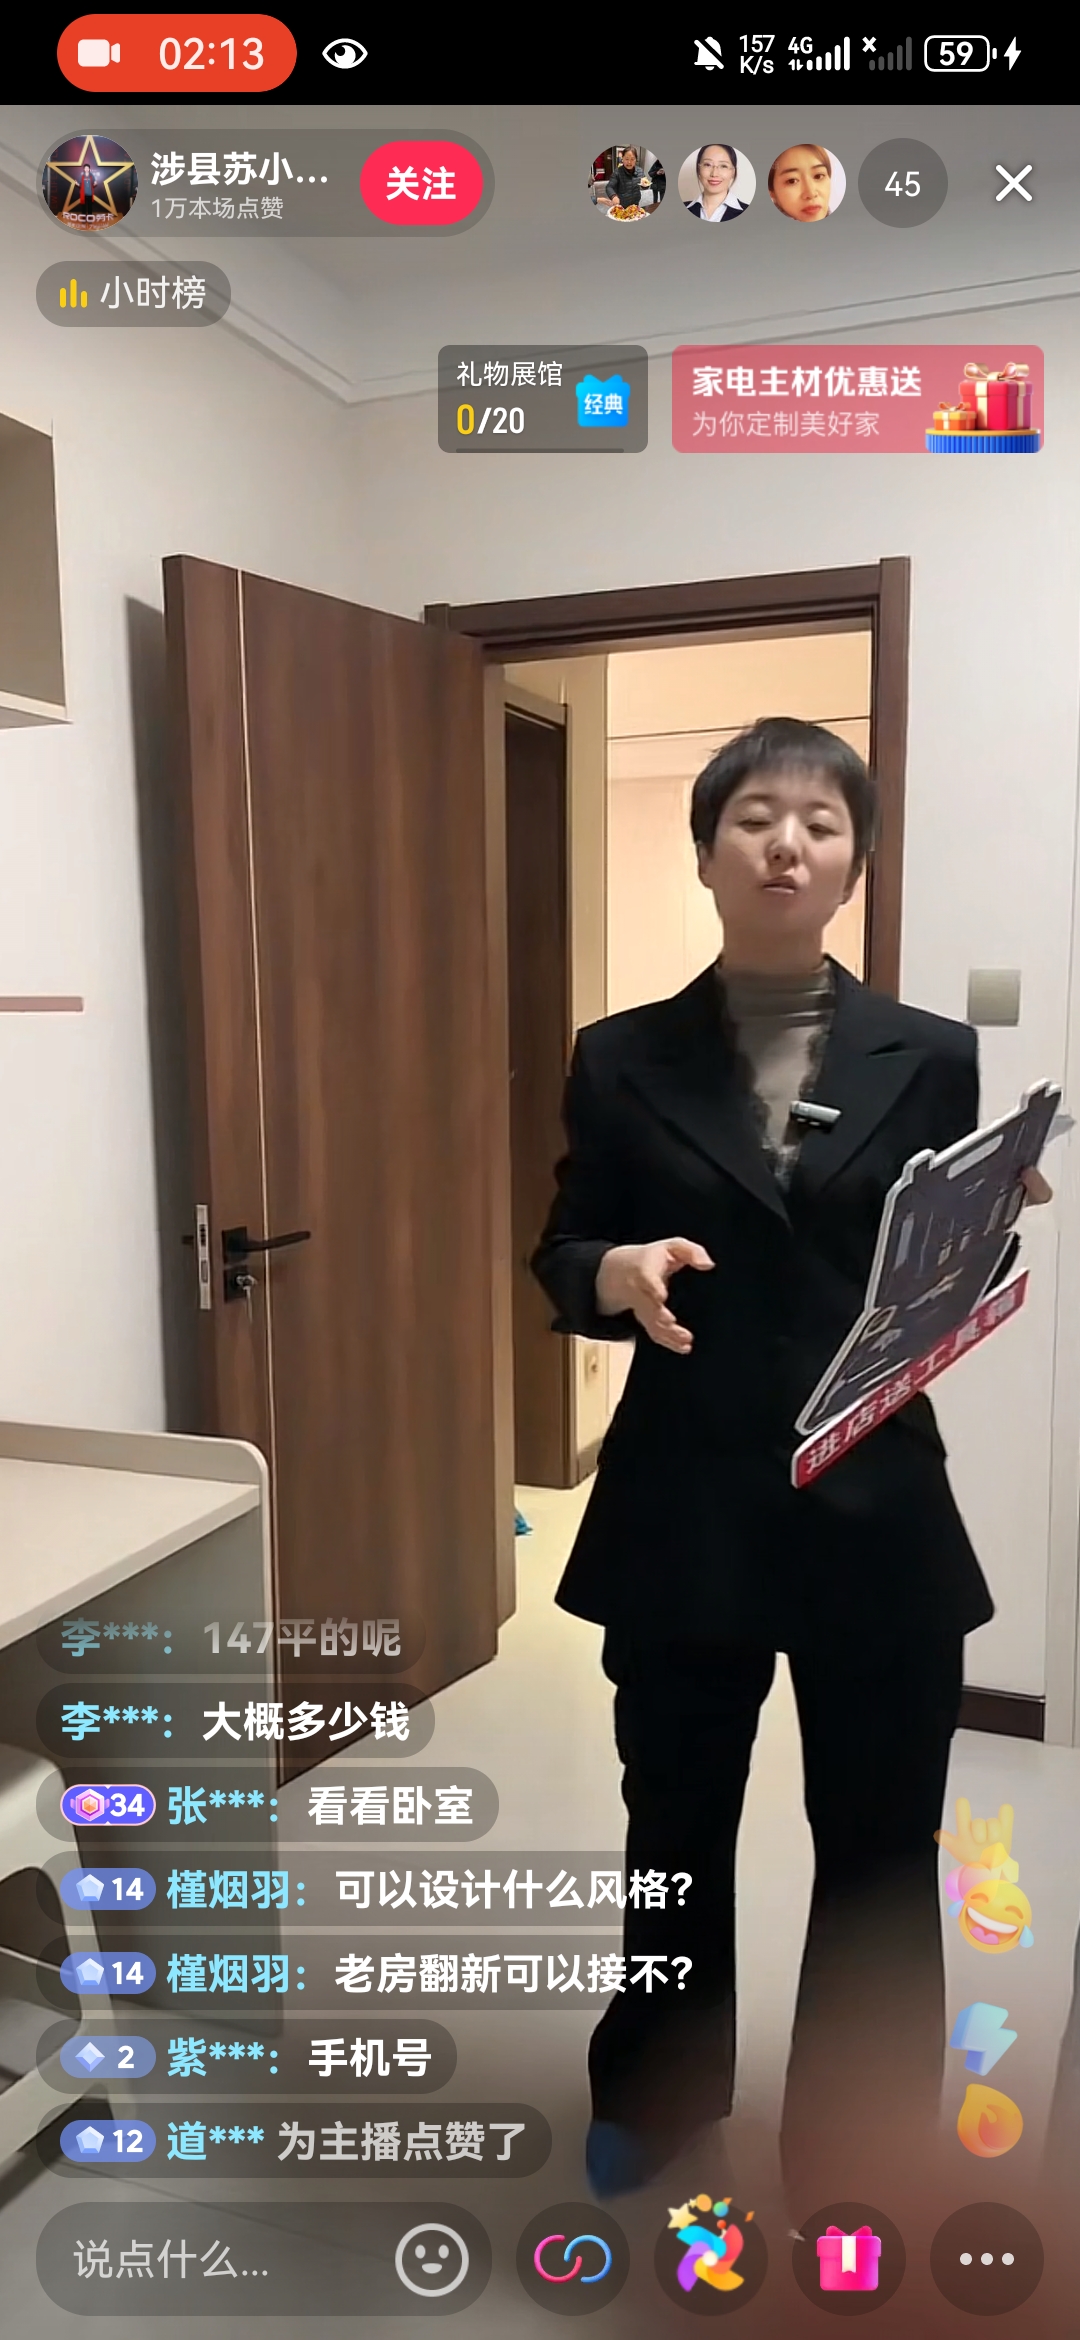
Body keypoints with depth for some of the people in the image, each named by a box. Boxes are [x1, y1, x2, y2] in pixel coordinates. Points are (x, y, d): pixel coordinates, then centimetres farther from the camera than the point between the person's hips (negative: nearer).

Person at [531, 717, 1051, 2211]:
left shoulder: (930, 1058, 0)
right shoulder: (622, 1059, 0)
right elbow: (561, 1263, 3)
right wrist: (618, 1274, -18)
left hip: (875, 1506, 0)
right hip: (685, 1505, 0)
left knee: (879, 1847, 13)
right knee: (675, 1821, 19)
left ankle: (855, 2147, 40)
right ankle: (656, 2093, 47)